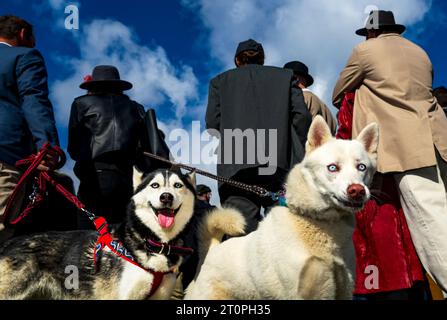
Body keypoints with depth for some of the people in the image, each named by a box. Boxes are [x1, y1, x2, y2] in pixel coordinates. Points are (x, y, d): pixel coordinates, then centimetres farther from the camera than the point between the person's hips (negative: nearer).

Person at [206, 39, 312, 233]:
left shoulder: (220, 81, 17)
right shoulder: (285, 76, 18)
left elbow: (212, 122, 6)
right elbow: (302, 115, 6)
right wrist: (299, 152, 12)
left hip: (236, 167, 0)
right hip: (280, 164, 1)